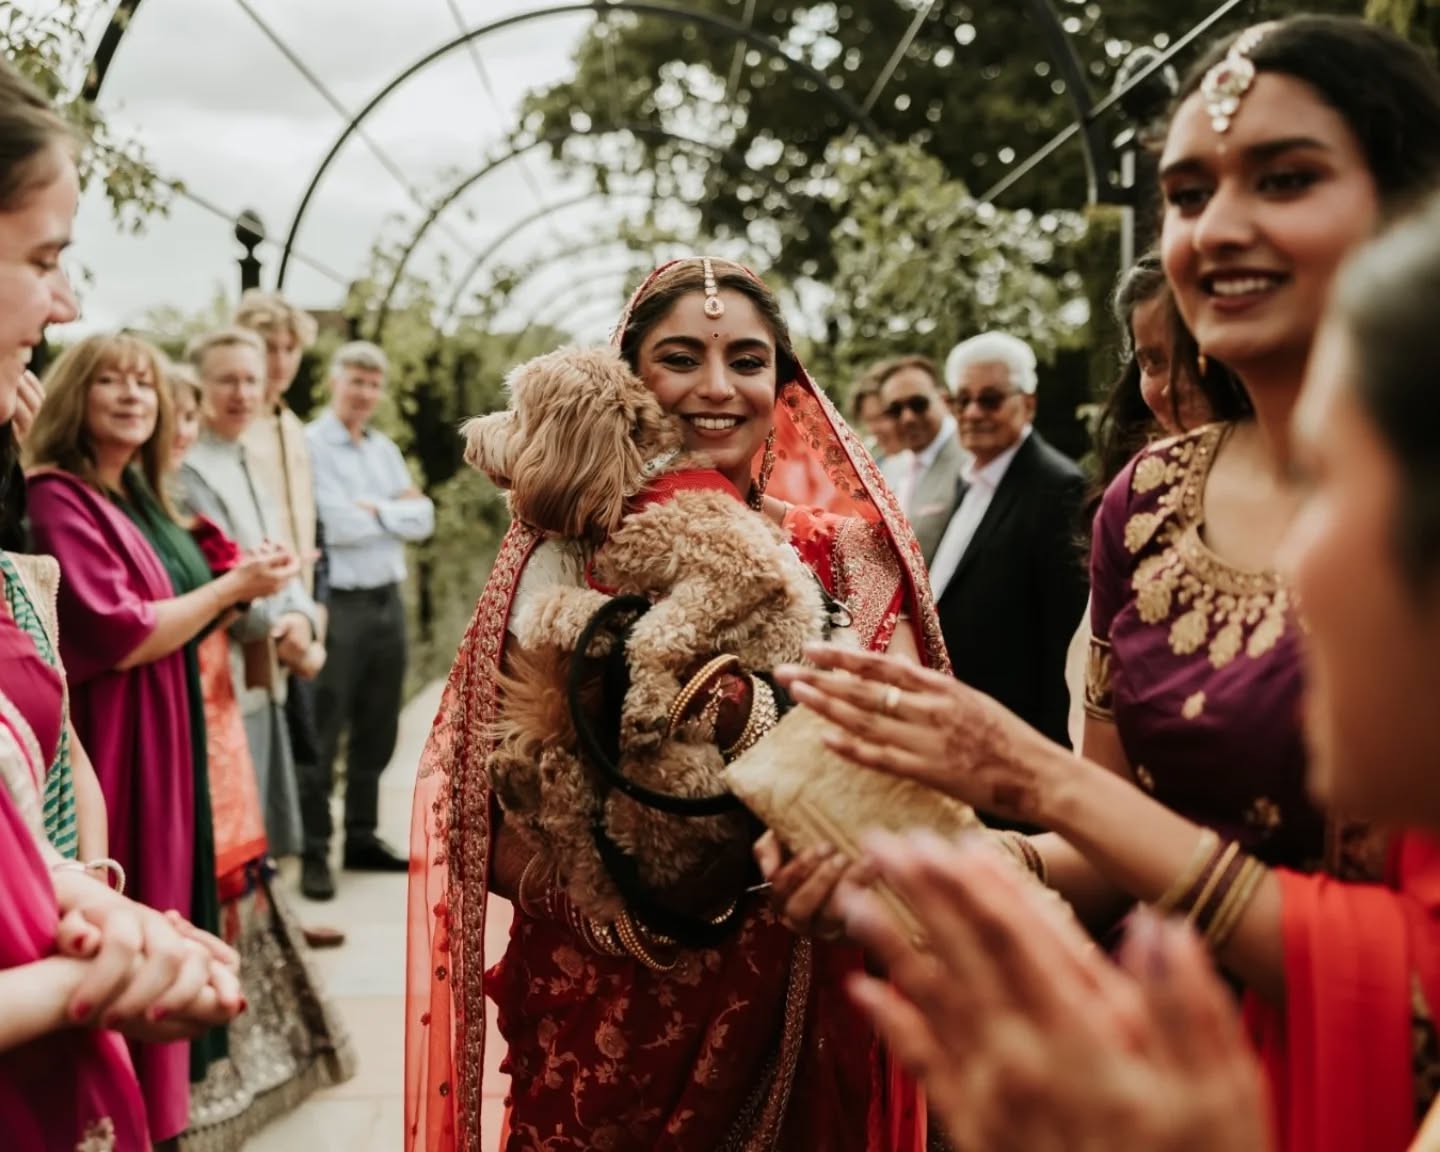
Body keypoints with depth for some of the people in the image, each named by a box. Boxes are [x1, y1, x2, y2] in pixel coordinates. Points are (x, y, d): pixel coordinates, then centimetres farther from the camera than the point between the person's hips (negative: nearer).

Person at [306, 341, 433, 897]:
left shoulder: (386, 449, 14)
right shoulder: (309, 445, -7)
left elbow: (423, 519, 7)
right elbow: (332, 524, -18)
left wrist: (375, 509, -8)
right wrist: (397, 509, -5)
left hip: (387, 601, 7)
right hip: (337, 604, -7)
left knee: (377, 731, 14)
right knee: (323, 736, -1)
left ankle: (362, 838, 26)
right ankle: (314, 853, 7)